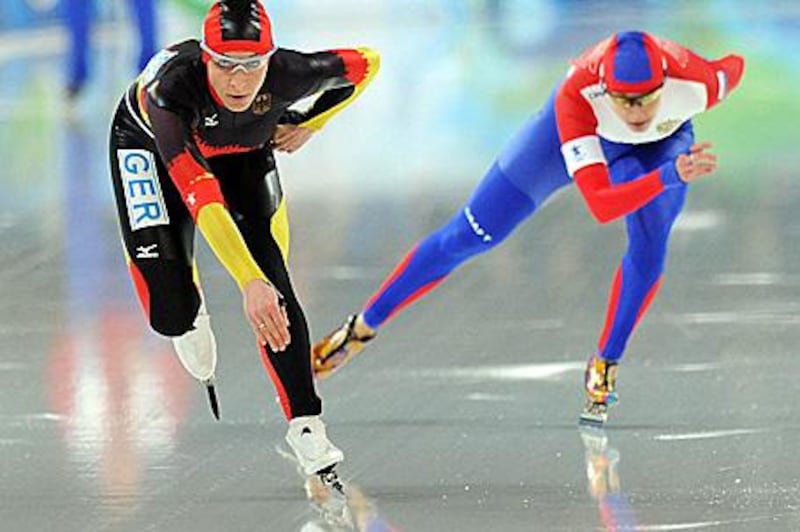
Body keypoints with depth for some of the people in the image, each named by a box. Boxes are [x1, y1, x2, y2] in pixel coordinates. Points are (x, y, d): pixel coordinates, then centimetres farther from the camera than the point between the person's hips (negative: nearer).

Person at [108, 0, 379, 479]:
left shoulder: (289, 75, -36)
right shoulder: (171, 87, -46)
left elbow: (367, 63, -14)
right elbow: (200, 196, -55)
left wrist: (309, 125, -11)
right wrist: (249, 283, -63)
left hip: (245, 154, 2)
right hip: (150, 147, -2)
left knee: (273, 289, -14)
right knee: (170, 314, -11)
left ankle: (306, 426, -3)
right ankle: (191, 313, 27)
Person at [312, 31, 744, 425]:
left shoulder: (699, 83, -41)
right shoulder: (576, 96, -46)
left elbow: (735, 66, -14)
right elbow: (600, 207, -50)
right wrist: (671, 176, -65)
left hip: (659, 147, 1)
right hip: (579, 133, -1)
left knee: (649, 247, -29)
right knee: (467, 237, 1)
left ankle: (605, 367, -7)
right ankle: (363, 327, 19)